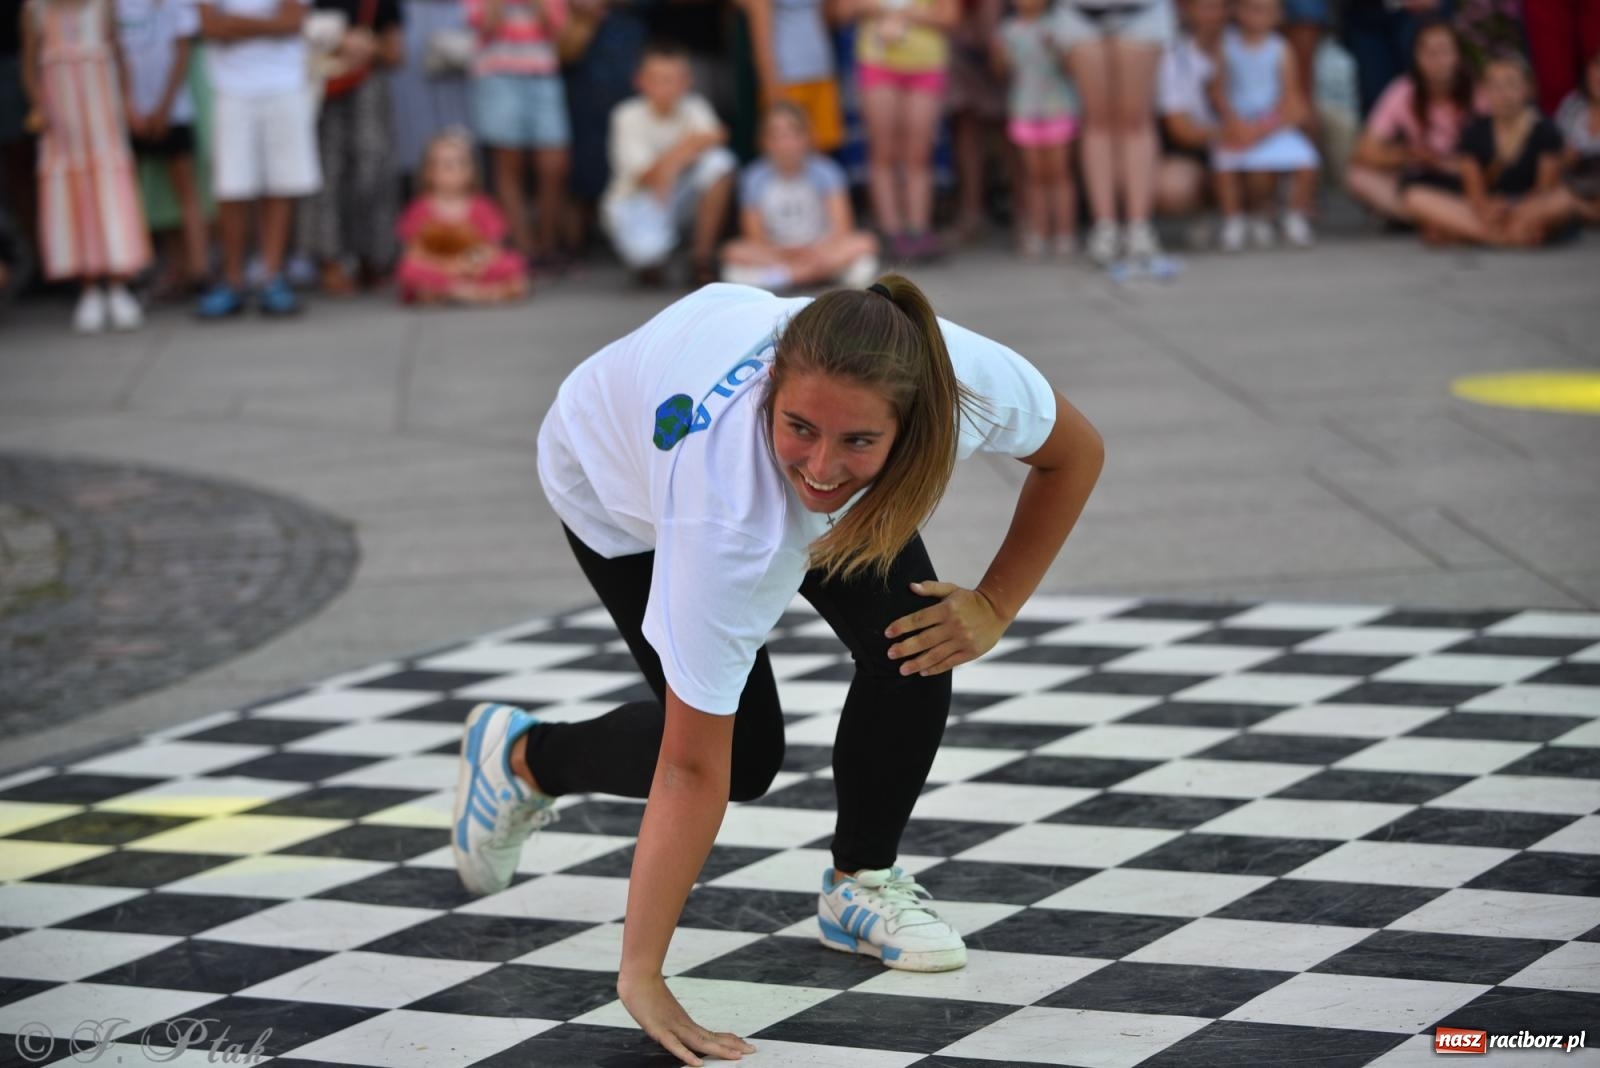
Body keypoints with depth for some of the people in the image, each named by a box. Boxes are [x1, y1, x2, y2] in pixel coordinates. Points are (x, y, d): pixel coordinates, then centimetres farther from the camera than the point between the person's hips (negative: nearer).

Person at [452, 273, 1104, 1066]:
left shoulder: (966, 380, -39)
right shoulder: (725, 509, -47)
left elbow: (1074, 453, -12)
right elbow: (693, 768, -41)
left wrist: (992, 608, -16)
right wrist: (641, 976, -38)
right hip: (617, 480, -4)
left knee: (911, 648, -17)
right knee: (742, 753, -7)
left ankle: (861, 884, 7)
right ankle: (518, 757, 20)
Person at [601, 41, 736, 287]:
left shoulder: (694, 108, -8)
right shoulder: (629, 116, -17)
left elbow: (715, 137, -27)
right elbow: (645, 178, -23)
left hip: (677, 199, 4)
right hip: (634, 200, -4)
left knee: (719, 161, -24)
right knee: (646, 248, -37)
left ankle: (702, 255, -9)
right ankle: (649, 258, 6)